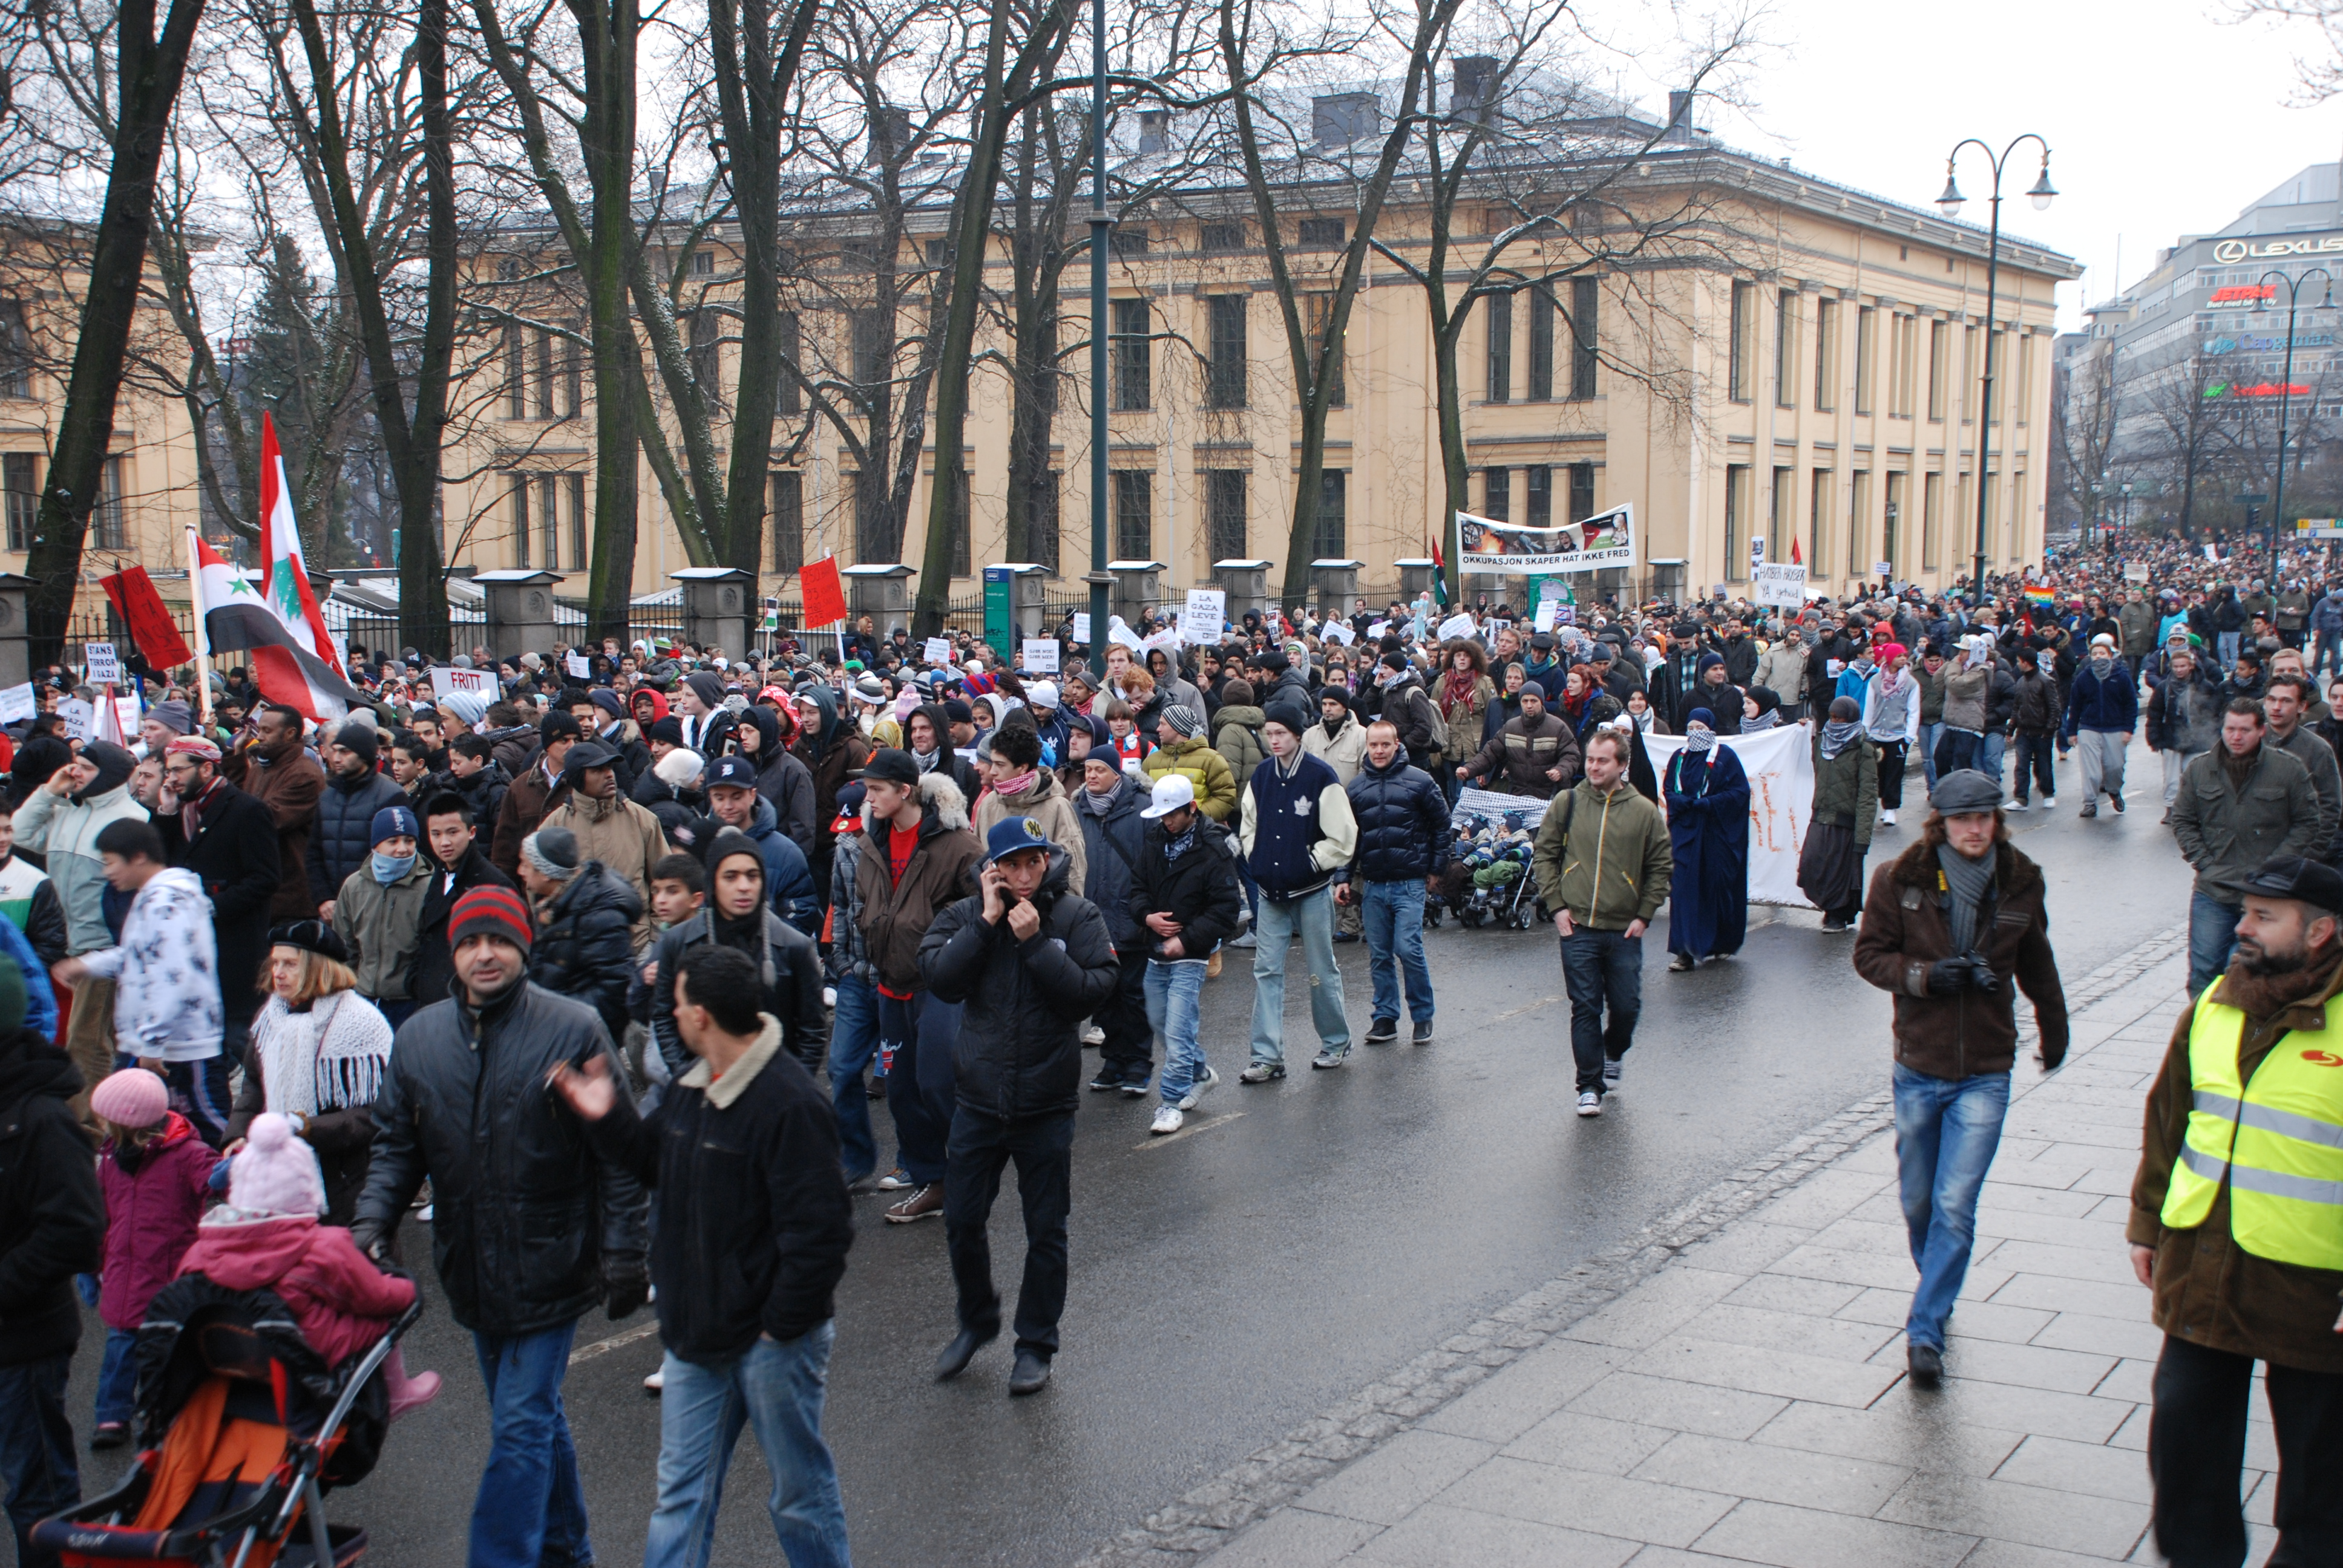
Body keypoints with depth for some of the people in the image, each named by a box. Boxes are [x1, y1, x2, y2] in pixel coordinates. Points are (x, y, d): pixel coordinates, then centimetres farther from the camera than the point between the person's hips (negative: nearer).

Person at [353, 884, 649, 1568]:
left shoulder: (574, 1029, -11)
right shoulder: (419, 1037, 2)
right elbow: (395, 1144, 10)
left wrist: (623, 1254, -11)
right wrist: (373, 1221, -6)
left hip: (549, 1267, -5)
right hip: (472, 1271, 5)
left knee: (521, 1425, -6)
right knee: (534, 1416, 19)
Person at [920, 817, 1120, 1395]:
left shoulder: (1078, 917, -5)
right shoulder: (965, 915, 0)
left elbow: (1093, 990, -17)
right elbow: (940, 979, -15)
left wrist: (1036, 941, -21)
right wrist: (987, 922, -18)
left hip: (1047, 1103, -2)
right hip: (979, 1099, 2)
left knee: (1046, 1232, 8)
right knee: (962, 1222, 9)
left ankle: (1036, 1345, 24)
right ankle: (977, 1321, 33)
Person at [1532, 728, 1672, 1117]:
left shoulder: (1644, 811, 1)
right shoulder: (1567, 804, 1)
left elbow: (1662, 866, 8)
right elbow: (1543, 855, 8)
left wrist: (1644, 915, 1)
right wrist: (1557, 905, -1)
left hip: (1625, 930, 1)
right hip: (1578, 928, 0)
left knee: (1627, 1007, 6)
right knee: (1585, 1008, -1)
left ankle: (1614, 1052, 37)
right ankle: (1589, 1086, 6)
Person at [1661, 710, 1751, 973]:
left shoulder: (1725, 757, -3)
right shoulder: (1679, 758, 10)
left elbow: (1739, 791, -8)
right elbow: (1668, 789, 10)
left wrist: (1705, 804, -17)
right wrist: (1684, 802, -12)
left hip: (1717, 833, -2)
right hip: (1685, 832, 3)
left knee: (1719, 887, 6)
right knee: (1684, 889, -7)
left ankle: (1723, 943, 27)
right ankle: (1685, 951, -8)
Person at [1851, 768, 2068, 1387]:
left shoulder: (2019, 882, -1)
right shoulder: (1900, 879, -5)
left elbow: (2036, 965, 15)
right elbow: (1869, 953, 0)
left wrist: (2054, 1033, 26)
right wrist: (1926, 975, -18)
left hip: (1985, 1073, -1)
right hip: (1918, 1067, 1)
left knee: (1955, 1207, -8)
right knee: (1918, 1201, 13)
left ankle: (1926, 1328, 0)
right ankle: (1937, 1288, 39)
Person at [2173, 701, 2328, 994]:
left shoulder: (2290, 770, -1)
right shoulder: (2198, 769, 5)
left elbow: (2309, 824, 3)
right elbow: (2183, 821, 12)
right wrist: (2204, 863, 0)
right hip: (2212, 892, 1)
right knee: (2203, 968, -3)